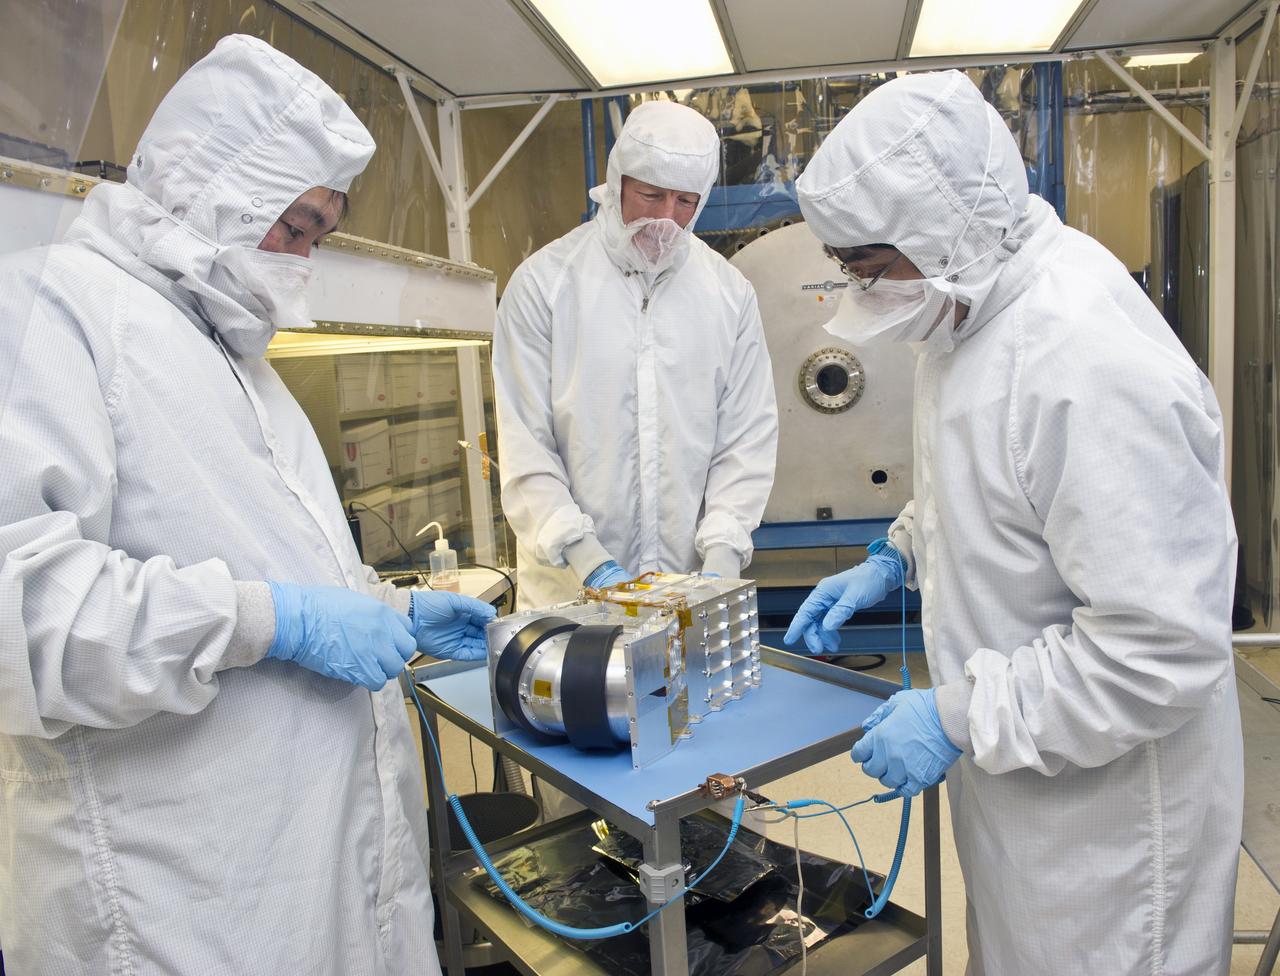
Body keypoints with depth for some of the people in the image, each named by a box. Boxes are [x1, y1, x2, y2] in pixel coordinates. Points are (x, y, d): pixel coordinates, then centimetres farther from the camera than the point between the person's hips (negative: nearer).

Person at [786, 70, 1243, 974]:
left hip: (1104, 799, -8)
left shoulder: (1092, 365, -31)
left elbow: (1163, 647, -29)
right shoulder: (980, 309, 0)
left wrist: (960, 716, -24)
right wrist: (898, 558, 5)